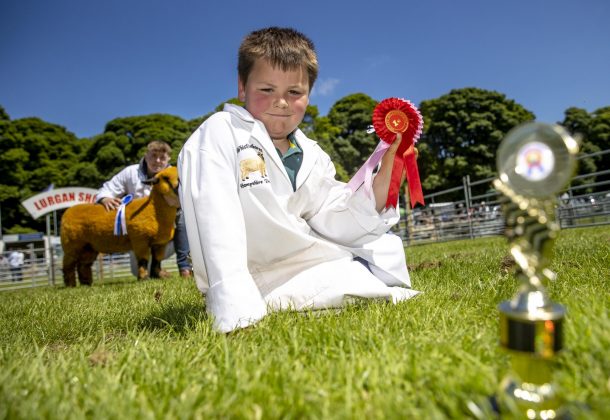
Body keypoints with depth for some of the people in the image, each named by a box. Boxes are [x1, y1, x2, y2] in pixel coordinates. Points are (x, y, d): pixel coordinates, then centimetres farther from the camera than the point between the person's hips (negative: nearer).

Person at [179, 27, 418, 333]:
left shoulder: (312, 157, 5)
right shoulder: (221, 132, -15)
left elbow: (335, 224, -1)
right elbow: (216, 221, -27)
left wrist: (386, 171, -11)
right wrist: (235, 307, -37)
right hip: (250, 277, -8)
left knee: (387, 247, 13)